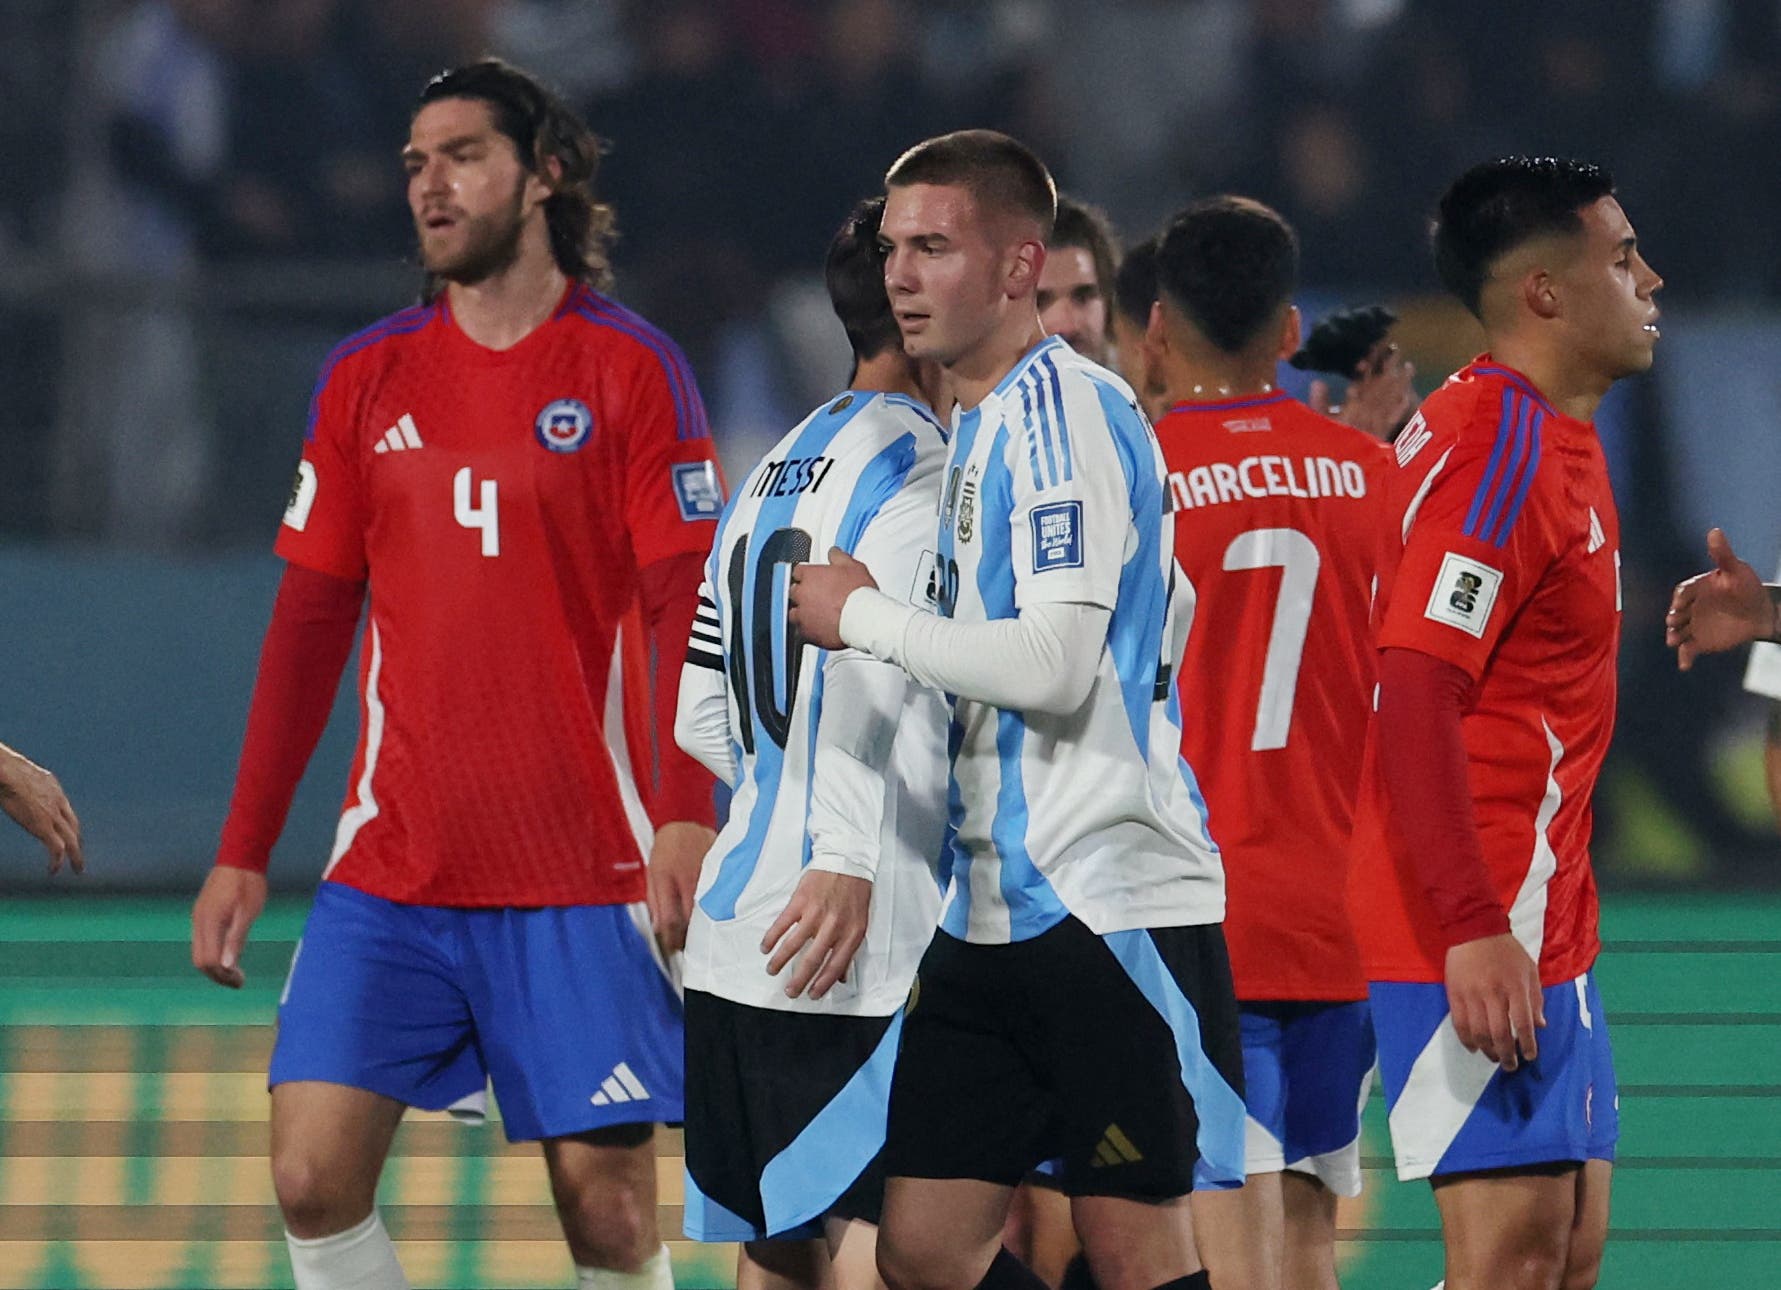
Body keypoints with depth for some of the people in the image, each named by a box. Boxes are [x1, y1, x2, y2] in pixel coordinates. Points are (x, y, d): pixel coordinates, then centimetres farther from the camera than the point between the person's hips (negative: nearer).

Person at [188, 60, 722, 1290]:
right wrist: (243, 853, 11)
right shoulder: (367, 378, 11)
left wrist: (687, 819, -19)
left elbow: (684, 612, -5)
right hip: (388, 867, 4)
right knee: (315, 1175, -9)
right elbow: (311, 623, 15)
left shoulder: (632, 368, -1)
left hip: (586, 877, -4)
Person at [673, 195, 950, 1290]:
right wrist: (845, 858, -31)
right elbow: (866, 665, -23)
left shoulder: (776, 472, 20)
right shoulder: (918, 464, -7)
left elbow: (708, 725, 22)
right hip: (863, 951, -9)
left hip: (735, 935, 9)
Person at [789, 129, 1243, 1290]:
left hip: (1109, 908, -9)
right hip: (997, 917, 9)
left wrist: (862, 616, -11)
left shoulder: (1063, 408, -12)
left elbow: (1056, 663, -22)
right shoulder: (980, 421, 17)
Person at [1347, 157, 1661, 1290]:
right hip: (1481, 939, -10)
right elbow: (1415, 697, -23)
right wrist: (1477, 931, -27)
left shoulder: (1551, 437, 17)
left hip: (1547, 936, 10)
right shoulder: (1494, 444, -16)